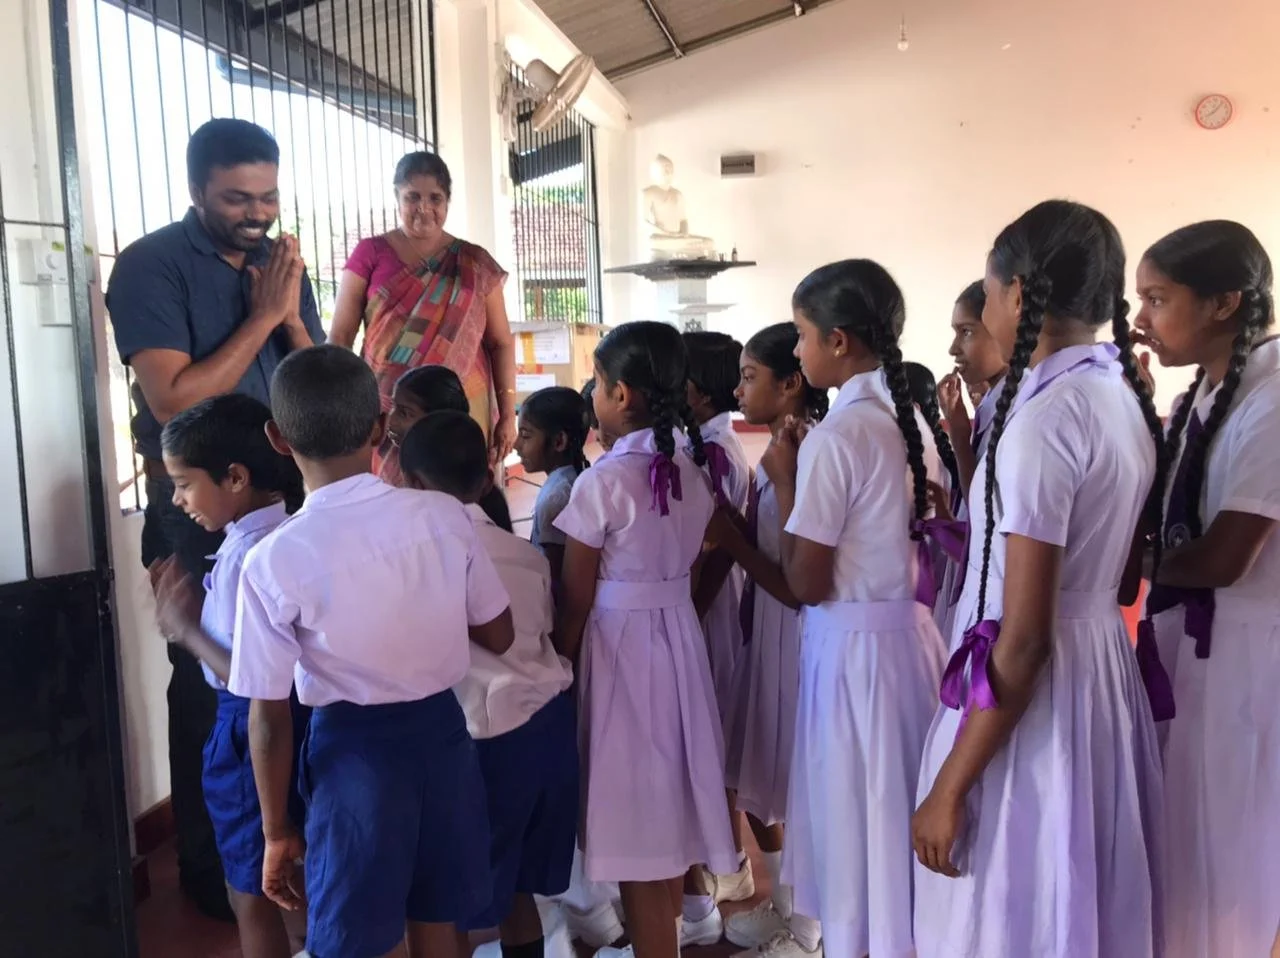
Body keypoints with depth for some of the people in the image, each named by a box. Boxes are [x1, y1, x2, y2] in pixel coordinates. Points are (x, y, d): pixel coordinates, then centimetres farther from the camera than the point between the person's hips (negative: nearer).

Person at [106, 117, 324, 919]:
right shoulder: (150, 266, -11)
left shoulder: (280, 259, 6)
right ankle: (210, 865, 23)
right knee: (210, 687, 5)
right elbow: (173, 400, -21)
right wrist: (260, 316, -19)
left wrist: (292, 317, -13)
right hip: (200, 512, -5)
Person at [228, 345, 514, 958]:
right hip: (443, 733, 3)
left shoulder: (274, 561, -16)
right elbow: (498, 637, 1)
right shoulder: (444, 515, -10)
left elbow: (270, 719, -10)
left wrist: (276, 830, 3)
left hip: (354, 750, -3)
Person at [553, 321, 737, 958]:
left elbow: (576, 600, -12)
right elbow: (690, 565, 10)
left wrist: (560, 661, 2)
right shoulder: (691, 470, 2)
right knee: (665, 791, 21)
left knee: (632, 805, 7)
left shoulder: (602, 482, -18)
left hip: (619, 645, -7)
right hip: (680, 635, 7)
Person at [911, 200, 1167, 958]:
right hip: (1102, 667, 9)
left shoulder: (1044, 417, -22)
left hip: (1035, 694, -9)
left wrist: (950, 788, -16)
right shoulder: (1126, 397, 5)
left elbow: (1022, 639, -23)